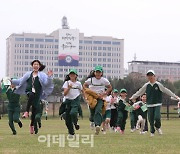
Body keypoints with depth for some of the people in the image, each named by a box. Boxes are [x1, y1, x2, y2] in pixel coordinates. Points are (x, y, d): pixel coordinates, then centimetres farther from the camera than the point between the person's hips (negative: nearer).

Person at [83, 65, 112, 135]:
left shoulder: (104, 80, -3)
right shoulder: (90, 80, -4)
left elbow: (110, 87, 10)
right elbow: (84, 86, 12)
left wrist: (104, 93, -4)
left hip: (100, 98, -1)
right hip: (92, 98, 1)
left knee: (98, 110, -23)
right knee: (92, 112, 5)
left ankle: (97, 125, -33)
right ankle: (92, 120, 41)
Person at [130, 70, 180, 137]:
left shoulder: (158, 85, -2)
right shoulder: (146, 85, 3)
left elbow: (166, 91, 1)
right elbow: (139, 92, 13)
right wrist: (132, 97, 14)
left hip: (157, 104, -2)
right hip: (149, 105, 2)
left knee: (157, 117, -17)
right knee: (150, 119, 2)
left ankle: (158, 127, 13)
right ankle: (152, 132, 21)